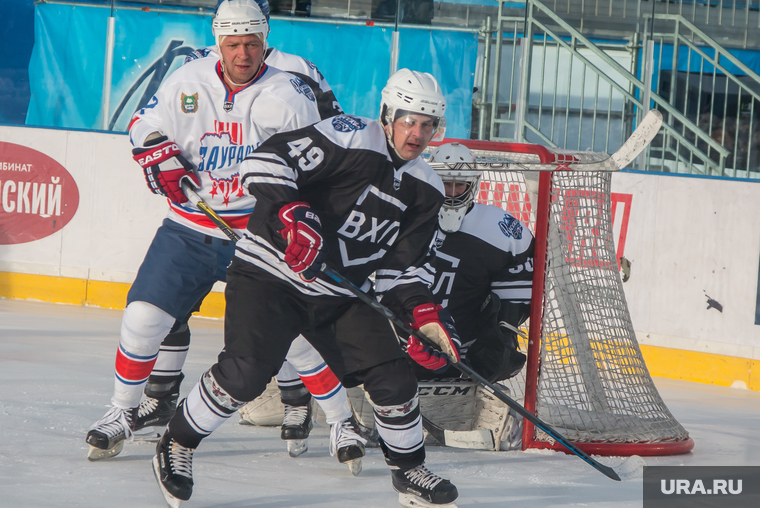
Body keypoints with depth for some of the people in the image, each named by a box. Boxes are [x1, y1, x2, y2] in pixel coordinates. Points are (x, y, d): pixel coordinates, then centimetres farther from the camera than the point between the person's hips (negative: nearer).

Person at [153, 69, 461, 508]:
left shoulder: (425, 190, 8)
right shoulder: (352, 138, -14)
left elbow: (405, 265, 11)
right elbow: (269, 160, -20)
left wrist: (424, 313, -5)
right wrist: (292, 213, -32)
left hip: (341, 292, 6)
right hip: (270, 273, -6)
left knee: (393, 376, -2)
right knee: (245, 373, -19)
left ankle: (410, 471, 19)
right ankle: (177, 446, 3)